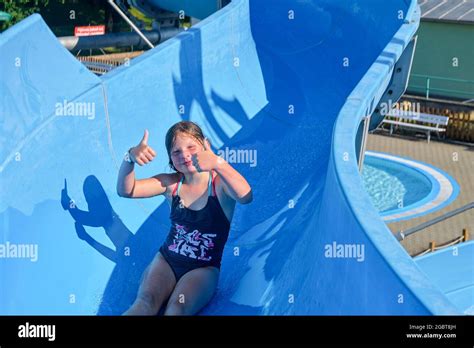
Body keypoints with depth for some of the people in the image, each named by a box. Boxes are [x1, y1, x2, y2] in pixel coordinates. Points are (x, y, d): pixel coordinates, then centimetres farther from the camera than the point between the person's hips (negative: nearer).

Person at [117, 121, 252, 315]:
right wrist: (130, 159, -26)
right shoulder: (170, 183, 2)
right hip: (166, 260, 3)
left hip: (204, 268, -3)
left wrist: (218, 163, -51)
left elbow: (245, 197, -34)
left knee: (177, 309, -32)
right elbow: (125, 190, -6)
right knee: (145, 303, -25)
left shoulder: (220, 183, -11)